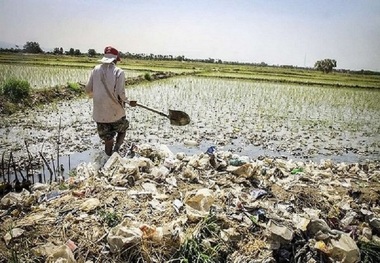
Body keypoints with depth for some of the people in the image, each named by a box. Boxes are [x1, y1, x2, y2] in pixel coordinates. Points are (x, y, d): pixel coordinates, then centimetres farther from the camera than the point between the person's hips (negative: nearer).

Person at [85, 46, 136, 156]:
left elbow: (88, 89, 4)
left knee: (108, 140, 15)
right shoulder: (119, 72, -11)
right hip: (116, 112, -3)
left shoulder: (96, 70, 1)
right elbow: (120, 93, -17)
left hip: (99, 113, 3)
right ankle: (116, 150, 2)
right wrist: (129, 102, 1)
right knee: (122, 131, 23)